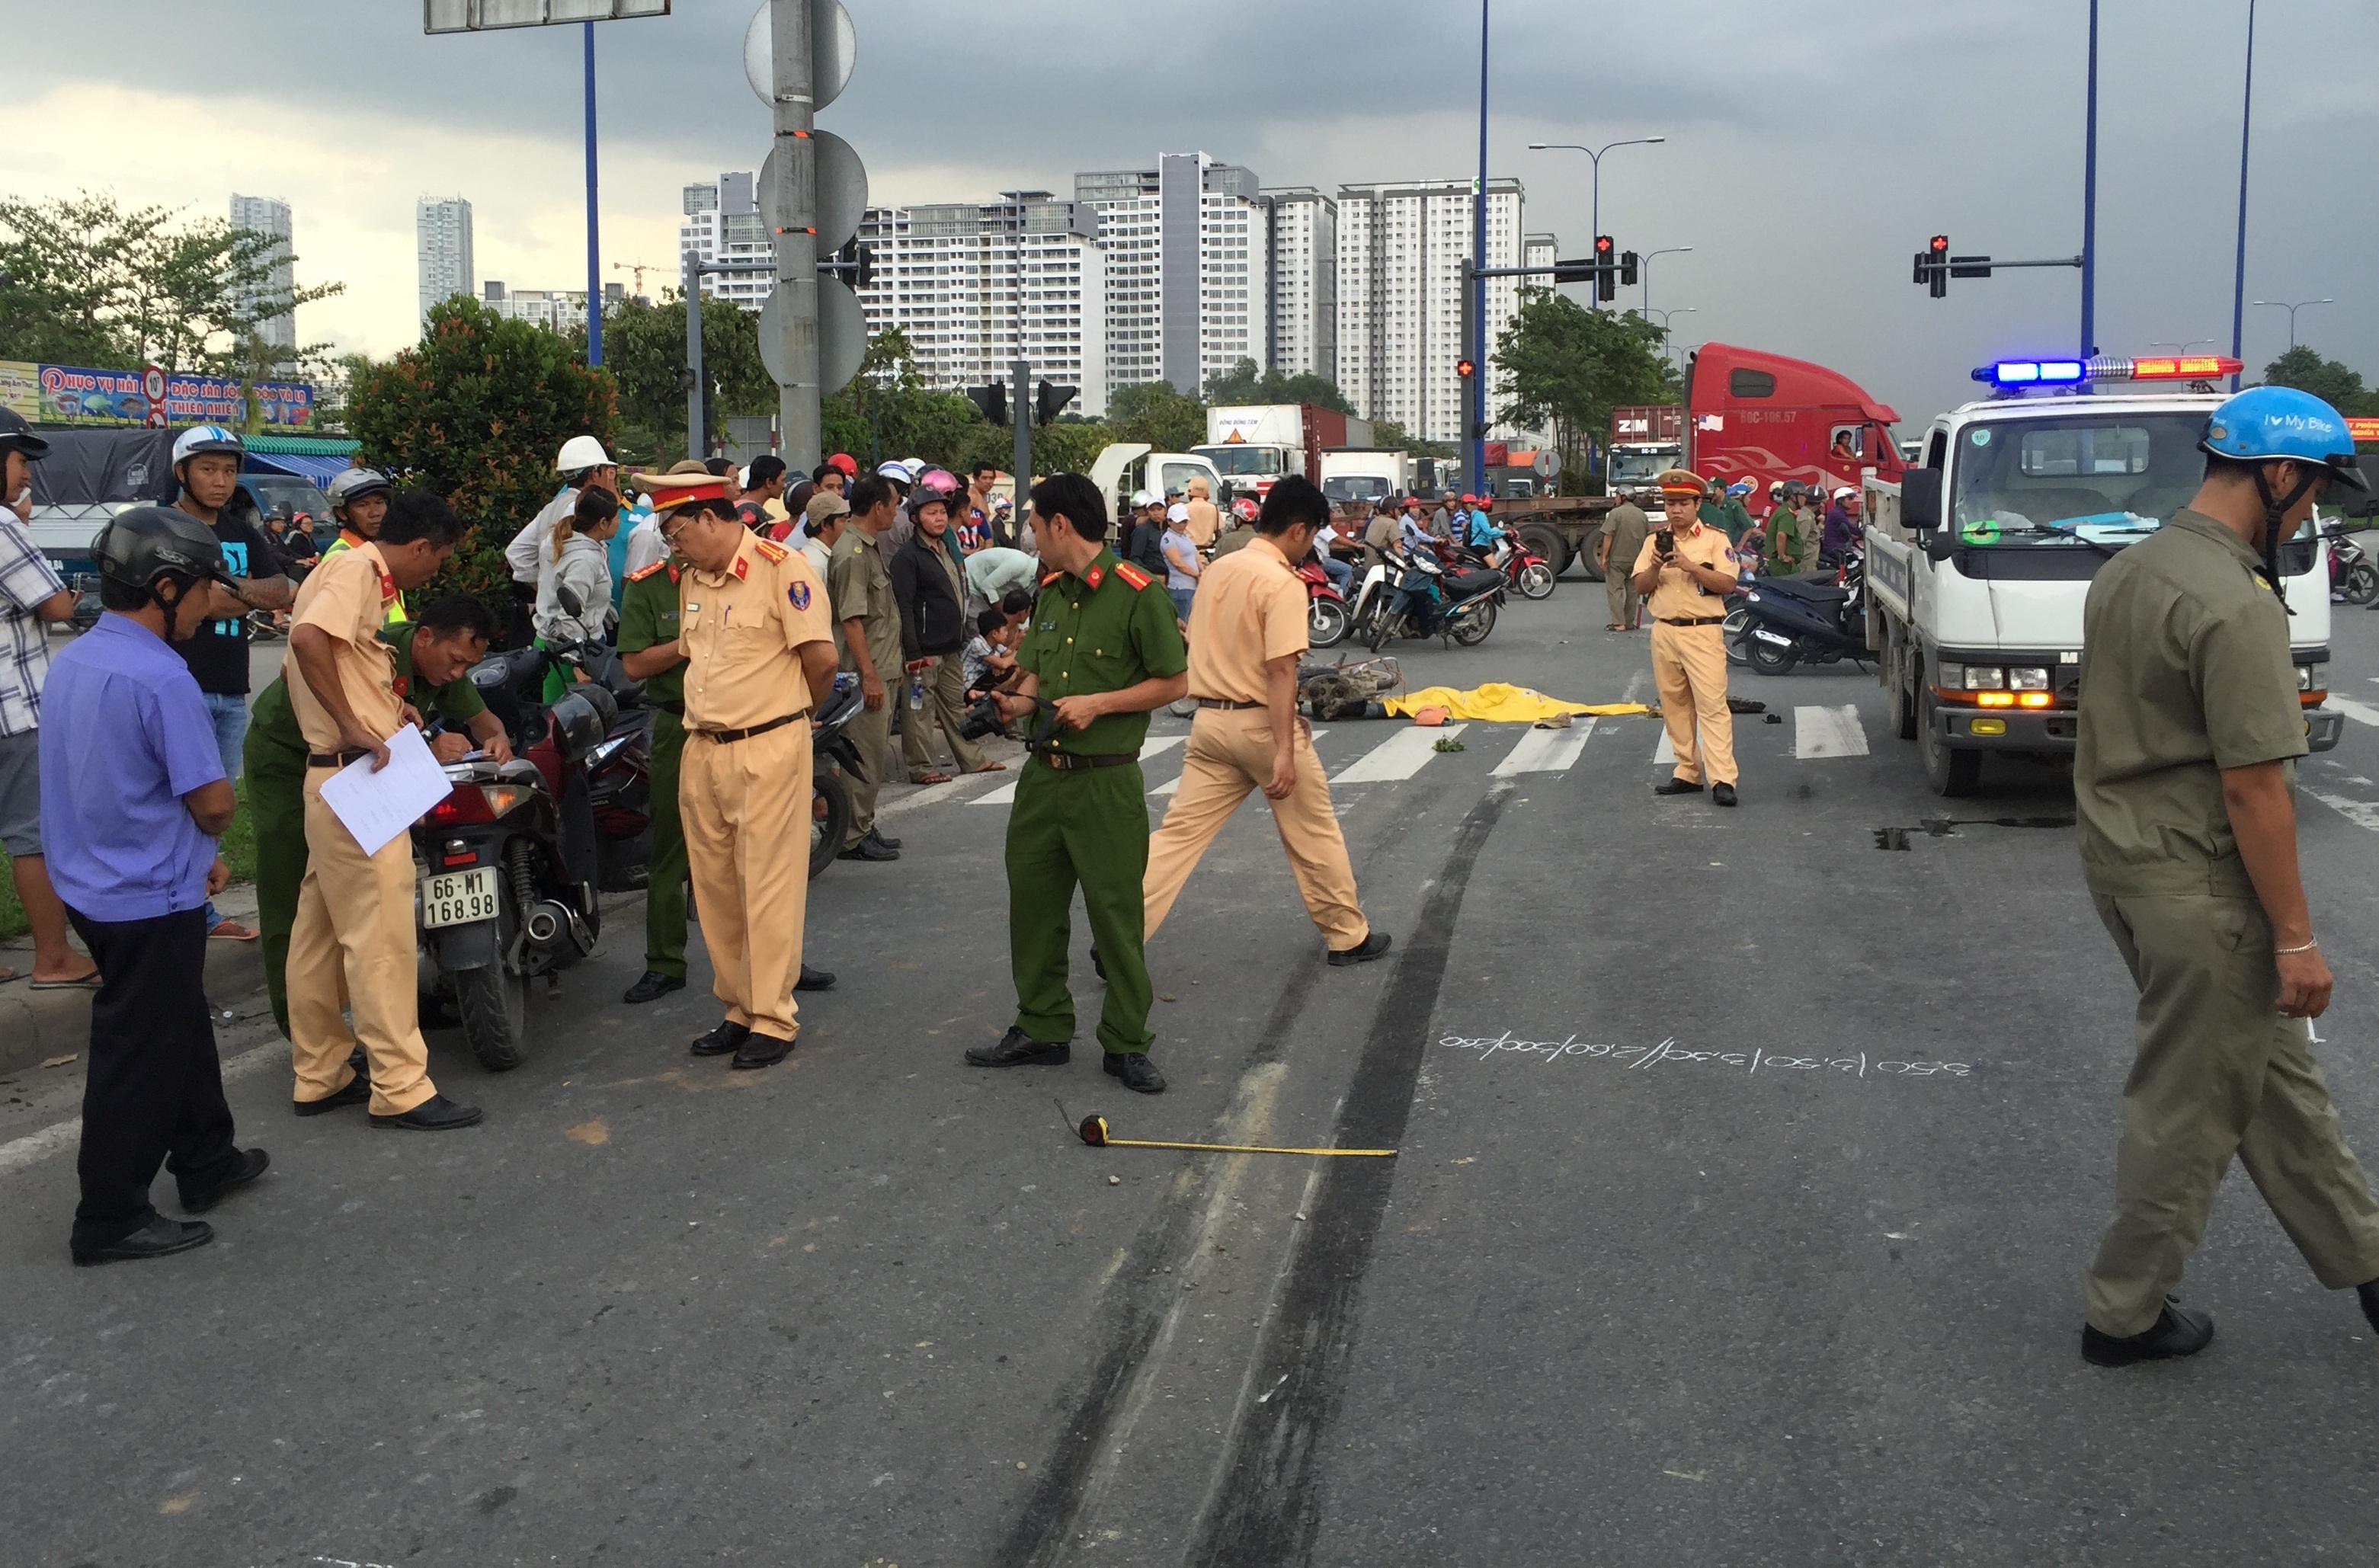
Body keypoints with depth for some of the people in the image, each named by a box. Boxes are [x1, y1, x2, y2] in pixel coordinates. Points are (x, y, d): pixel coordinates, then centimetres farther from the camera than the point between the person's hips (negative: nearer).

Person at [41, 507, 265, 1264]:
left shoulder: (72, 661, 6)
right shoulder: (161, 678, -23)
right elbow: (213, 801, -21)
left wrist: (194, 854, 15)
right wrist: (207, 838, 3)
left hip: (92, 883, 9)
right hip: (150, 899, -9)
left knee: (181, 1026, 23)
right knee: (140, 1058, 2)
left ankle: (206, 1161, 37)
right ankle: (110, 1219, 12)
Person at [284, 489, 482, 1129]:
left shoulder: (350, 570, 19)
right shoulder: (357, 569, -11)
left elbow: (297, 665, 26)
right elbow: (309, 637, -29)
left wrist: (384, 707, 25)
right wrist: (354, 729, -25)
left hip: (334, 775, 11)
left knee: (322, 929, 14)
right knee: (381, 931, -8)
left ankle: (320, 1074, 22)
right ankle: (401, 1088, -5)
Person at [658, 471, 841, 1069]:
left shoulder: (781, 567, -11)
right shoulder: (692, 580, 14)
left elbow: (821, 657, -13)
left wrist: (797, 712, 1)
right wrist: (710, 715, 15)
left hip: (768, 750, -8)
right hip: (702, 750, 8)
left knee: (769, 885, -3)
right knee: (715, 887, 11)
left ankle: (773, 1019, 5)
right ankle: (739, 1008, 22)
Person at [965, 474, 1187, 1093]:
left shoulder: (1137, 593, -11)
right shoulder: (1050, 592, 12)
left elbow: (1174, 681, -10)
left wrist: (1098, 704, -17)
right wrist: (1018, 701, 0)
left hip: (1106, 781, -7)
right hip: (1044, 774, 7)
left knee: (1116, 913, -1)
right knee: (1032, 902, 11)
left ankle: (1126, 1044, 11)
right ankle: (1042, 1030, 24)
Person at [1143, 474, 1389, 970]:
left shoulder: (1218, 571, 9)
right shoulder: (1282, 584, -15)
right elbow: (1280, 670, -22)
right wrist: (1285, 752, -24)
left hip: (1210, 720, 6)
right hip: (1260, 724, -6)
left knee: (1179, 832, 5)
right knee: (1315, 835, 11)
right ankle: (1348, 936, 23)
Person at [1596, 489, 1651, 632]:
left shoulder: (1615, 513, -10)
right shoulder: (1642, 515, 8)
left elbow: (1608, 536, -15)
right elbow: (1649, 538, 12)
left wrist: (1604, 557, -12)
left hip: (1617, 559, -6)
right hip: (1636, 560, 6)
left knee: (1615, 590, -4)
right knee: (1632, 591, 13)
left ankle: (1619, 623, -11)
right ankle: (1629, 622, 17)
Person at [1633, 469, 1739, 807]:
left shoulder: (1715, 539, 1)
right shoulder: (1655, 541, 13)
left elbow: (1728, 584, -9)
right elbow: (1640, 587, 7)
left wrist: (1691, 566, -18)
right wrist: (1655, 567, -12)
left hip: (1702, 631, -5)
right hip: (1664, 631, 5)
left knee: (1712, 705, -11)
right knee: (1675, 706, 7)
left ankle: (1722, 779, -15)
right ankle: (1688, 773, 14)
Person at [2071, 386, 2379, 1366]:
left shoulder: (2124, 572, 8)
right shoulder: (2236, 605, -21)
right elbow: (2253, 785, -22)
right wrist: (2297, 937, -15)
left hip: (2120, 862, 9)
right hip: (2199, 889, -9)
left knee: (2273, 1069, 20)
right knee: (2189, 1107, 5)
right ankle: (2124, 1314, 18)